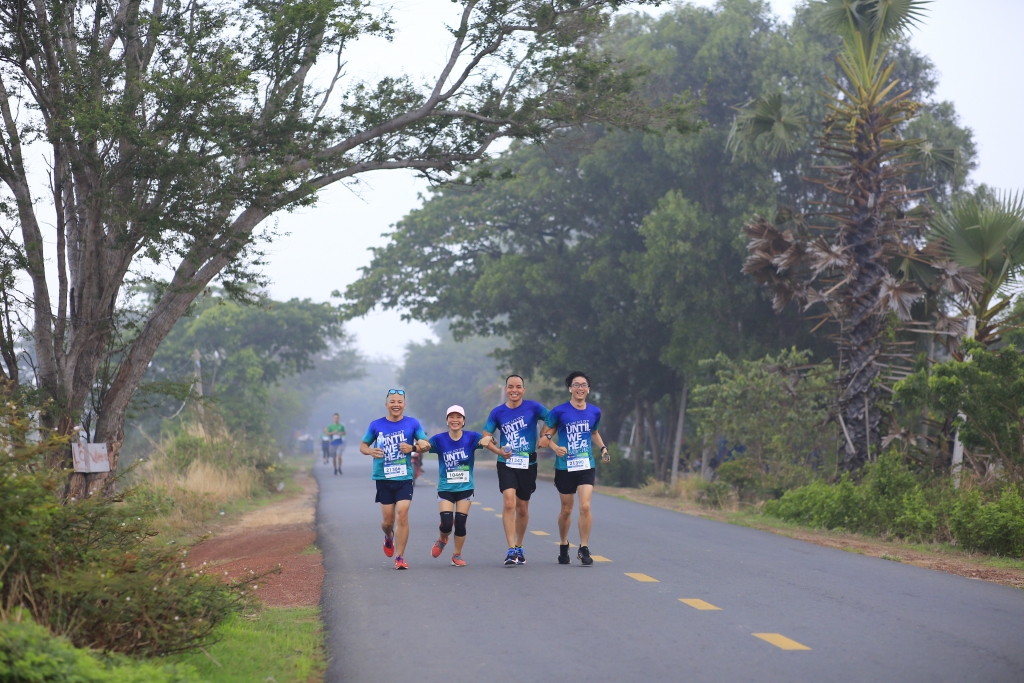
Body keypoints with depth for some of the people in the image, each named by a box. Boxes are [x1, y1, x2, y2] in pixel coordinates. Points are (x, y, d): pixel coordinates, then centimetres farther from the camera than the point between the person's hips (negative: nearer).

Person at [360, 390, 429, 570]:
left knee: (402, 515, -12)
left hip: (404, 477, -1)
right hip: (383, 478, 1)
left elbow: (426, 445, 7)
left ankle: (400, 557, -3)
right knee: (388, 519, 3)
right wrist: (371, 451, -10)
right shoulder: (376, 425, 3)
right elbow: (363, 445, 13)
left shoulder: (413, 423, 2)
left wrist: (413, 448, -14)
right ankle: (389, 537, 40)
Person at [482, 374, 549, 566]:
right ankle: (511, 550, -19)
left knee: (522, 508, 11)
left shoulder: (533, 407, -4)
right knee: (509, 503, -18)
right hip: (507, 464, -1)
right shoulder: (497, 412, -1)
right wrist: (499, 451, -14)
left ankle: (519, 547, 30)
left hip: (528, 464, 1)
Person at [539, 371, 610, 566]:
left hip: (586, 465, 1)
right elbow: (545, 435, 1)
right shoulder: (559, 411, -6)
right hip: (564, 467, -1)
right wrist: (555, 447, -17)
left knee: (585, 506, -13)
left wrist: (603, 448, 6)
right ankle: (563, 546, 30)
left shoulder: (594, 412, 5)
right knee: (566, 509, 9)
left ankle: (584, 549, -3)